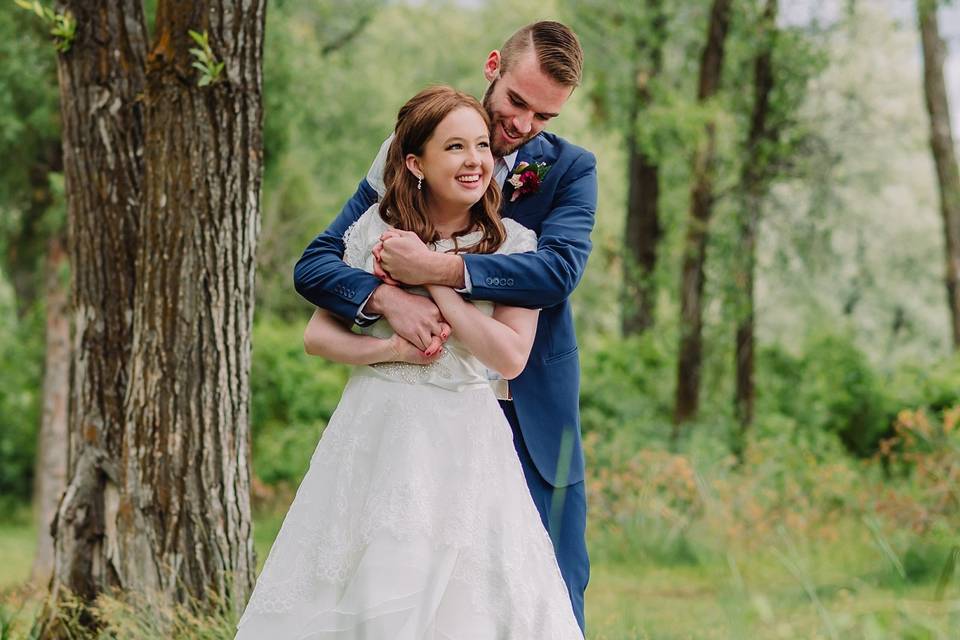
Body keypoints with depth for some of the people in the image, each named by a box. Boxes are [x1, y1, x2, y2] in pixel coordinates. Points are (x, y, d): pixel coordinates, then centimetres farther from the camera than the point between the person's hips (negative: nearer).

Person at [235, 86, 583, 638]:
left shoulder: (514, 244, -2)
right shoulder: (376, 229, 0)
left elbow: (511, 356, -12)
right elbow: (318, 335, 5)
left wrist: (433, 279, -14)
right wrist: (391, 350, -12)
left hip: (465, 442, 0)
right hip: (377, 430, 1)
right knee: (363, 591, 5)